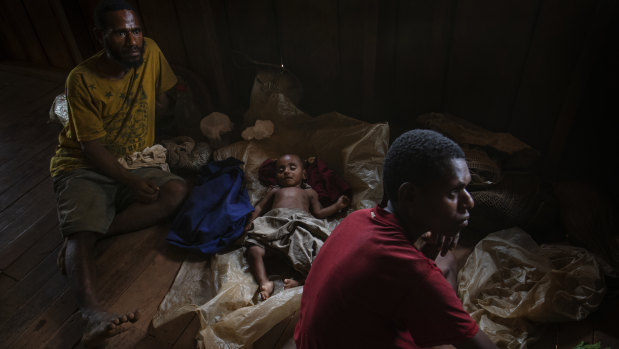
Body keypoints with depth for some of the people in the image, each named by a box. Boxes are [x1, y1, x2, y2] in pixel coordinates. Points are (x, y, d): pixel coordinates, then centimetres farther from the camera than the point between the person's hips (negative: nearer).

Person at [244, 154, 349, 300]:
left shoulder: (309, 192, 37)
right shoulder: (274, 191, 40)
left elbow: (318, 213, 28)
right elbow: (259, 207, 34)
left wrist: (337, 205, 17)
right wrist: (250, 222, 15)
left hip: (302, 222, -1)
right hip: (274, 223, 1)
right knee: (254, 249, -28)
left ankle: (301, 279, -42)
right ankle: (264, 282, -40)